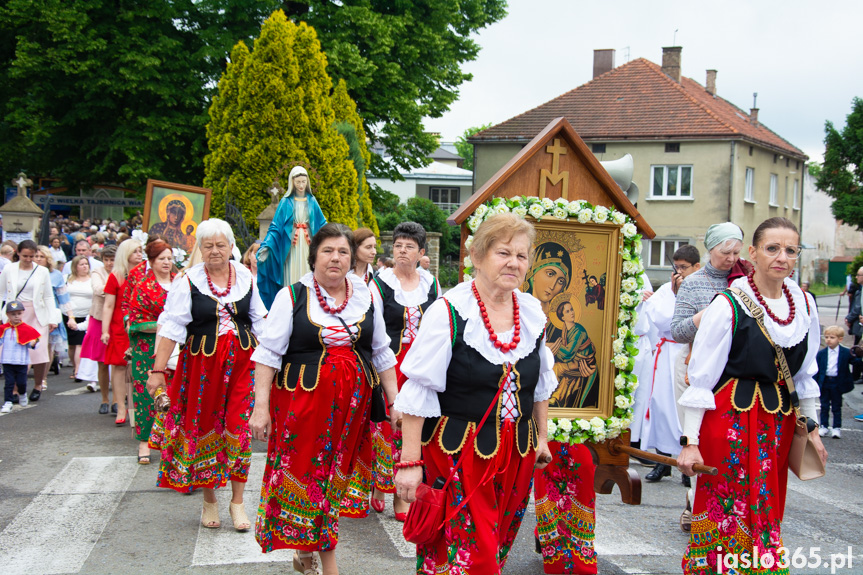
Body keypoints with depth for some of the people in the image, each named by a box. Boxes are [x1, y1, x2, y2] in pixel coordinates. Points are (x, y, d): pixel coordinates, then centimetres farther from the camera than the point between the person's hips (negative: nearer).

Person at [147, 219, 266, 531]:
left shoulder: (246, 277, 6)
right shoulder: (188, 281, -4)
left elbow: (259, 322, 15)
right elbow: (172, 327, -7)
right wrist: (158, 369, -11)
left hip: (242, 362, 2)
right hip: (203, 363, -1)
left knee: (239, 427, -2)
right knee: (205, 428, 7)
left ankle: (237, 501, 11)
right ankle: (209, 500, 24)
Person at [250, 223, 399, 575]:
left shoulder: (366, 297, 8)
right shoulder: (293, 296, -2)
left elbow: (382, 354, 14)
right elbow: (268, 354, -5)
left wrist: (394, 401, 10)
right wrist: (261, 406, -11)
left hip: (352, 405, 3)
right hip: (302, 400, -3)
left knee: (335, 475, 6)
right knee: (303, 471, -1)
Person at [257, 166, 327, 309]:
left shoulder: (312, 202, 9)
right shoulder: (286, 202, 2)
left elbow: (322, 224, 13)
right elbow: (276, 226, -1)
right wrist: (266, 246, -13)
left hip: (308, 244, 2)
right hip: (291, 245, -2)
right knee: (292, 276, -4)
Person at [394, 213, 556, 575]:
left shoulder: (532, 313, 5)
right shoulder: (449, 312, -13)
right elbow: (419, 393, -14)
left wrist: (541, 437, 20)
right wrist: (410, 462, -16)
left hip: (515, 453, 6)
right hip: (456, 451, -5)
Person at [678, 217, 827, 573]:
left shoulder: (804, 305, 4)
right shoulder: (727, 305, -12)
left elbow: (804, 373, 15)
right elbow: (700, 378, -11)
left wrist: (811, 426, 16)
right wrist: (690, 441, -13)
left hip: (779, 422, 5)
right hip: (730, 419, -5)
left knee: (765, 514, 13)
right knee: (727, 514, 2)